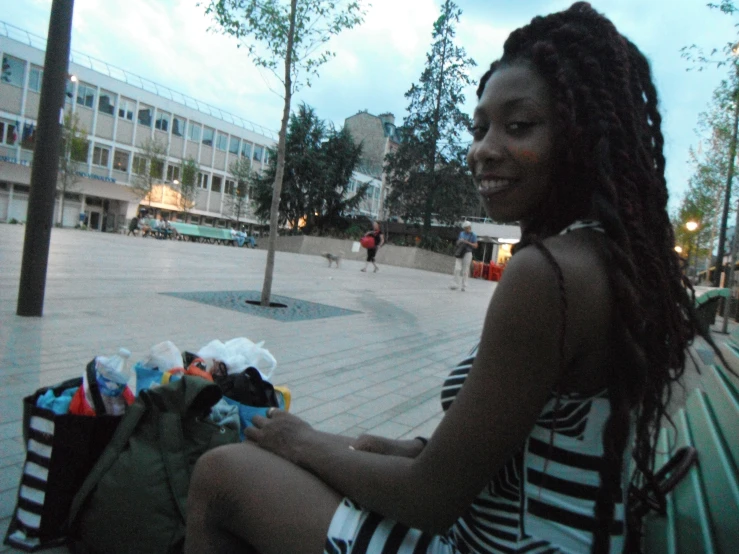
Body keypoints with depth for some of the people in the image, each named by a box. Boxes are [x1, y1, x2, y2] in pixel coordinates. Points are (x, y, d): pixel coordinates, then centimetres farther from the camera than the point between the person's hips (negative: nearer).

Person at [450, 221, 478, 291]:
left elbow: (475, 245, -3)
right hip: (460, 253, 4)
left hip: (467, 253, -4)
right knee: (457, 268, -5)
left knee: (465, 270, -2)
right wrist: (459, 241, -1)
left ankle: (464, 286, 5)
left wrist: (468, 242, -16)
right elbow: (457, 243, 23)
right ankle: (455, 284, -1)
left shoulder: (473, 235, 1)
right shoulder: (461, 234, 15)